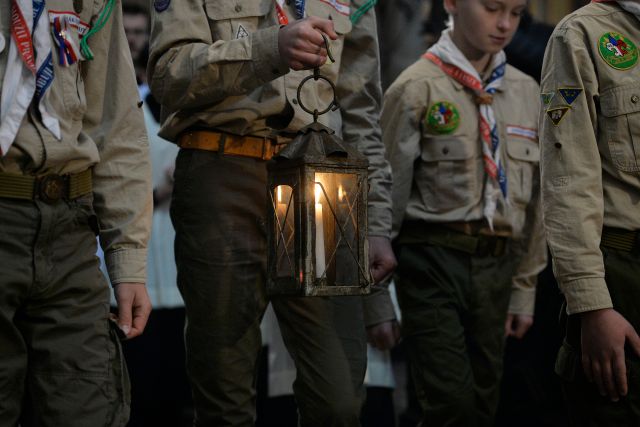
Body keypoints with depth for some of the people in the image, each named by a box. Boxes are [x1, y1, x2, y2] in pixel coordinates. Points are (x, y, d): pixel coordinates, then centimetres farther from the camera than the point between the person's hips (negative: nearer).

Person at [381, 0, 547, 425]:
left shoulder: (526, 92, 11)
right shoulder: (417, 88, -5)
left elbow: (534, 199, 15)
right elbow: (389, 191, -4)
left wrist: (524, 288, 14)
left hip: (496, 265, 5)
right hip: (433, 262, -5)